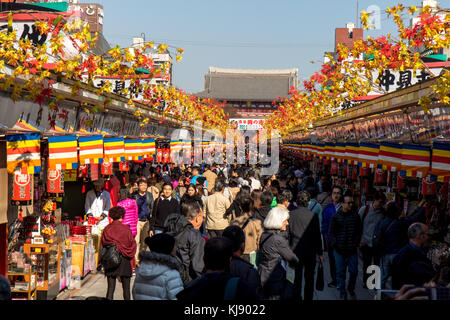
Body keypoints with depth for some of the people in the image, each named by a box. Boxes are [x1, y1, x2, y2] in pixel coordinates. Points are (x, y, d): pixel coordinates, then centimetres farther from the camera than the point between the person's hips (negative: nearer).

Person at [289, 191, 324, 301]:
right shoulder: (313, 215, -10)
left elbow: (288, 234, 0)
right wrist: (320, 253, 4)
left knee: (297, 277, 12)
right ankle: (308, 298, 9)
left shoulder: (290, 215, -5)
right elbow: (317, 235, -4)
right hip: (310, 251, -2)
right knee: (309, 278, 7)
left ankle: (296, 297, 14)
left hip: (295, 251, 2)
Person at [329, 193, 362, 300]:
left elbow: (359, 232, 10)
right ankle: (343, 295, 14)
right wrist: (334, 245, -7)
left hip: (352, 250, 1)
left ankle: (351, 289, 29)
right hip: (339, 250, -1)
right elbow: (332, 233, 3)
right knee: (340, 273, 4)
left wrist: (356, 244, 0)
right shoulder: (336, 217, 0)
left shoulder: (356, 216, 4)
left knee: (354, 272, 3)